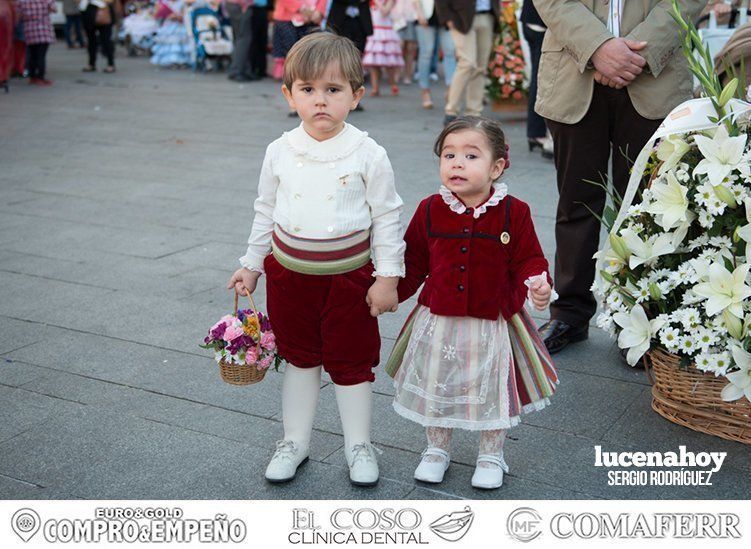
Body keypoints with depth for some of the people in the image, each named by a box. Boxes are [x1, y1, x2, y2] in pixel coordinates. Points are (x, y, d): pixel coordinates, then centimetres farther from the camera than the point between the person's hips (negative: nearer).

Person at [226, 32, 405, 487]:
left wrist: (388, 277, -8)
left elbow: (387, 217, -6)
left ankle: (358, 445, 28)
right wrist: (251, 265, 12)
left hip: (348, 275, -3)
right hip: (289, 272, 3)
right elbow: (266, 211, 9)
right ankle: (295, 441, 32)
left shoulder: (368, 155, -12)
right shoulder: (281, 152, -2)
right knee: (299, 358, 17)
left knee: (352, 361, 10)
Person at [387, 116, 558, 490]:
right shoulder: (430, 210, -5)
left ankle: (491, 456, 35)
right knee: (436, 387, 15)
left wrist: (537, 283, -23)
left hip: (494, 324, -1)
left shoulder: (513, 212, -10)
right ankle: (437, 449, 39)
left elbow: (527, 260, -4)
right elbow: (413, 262, 4)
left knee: (492, 390, 12)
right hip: (438, 323, 2)